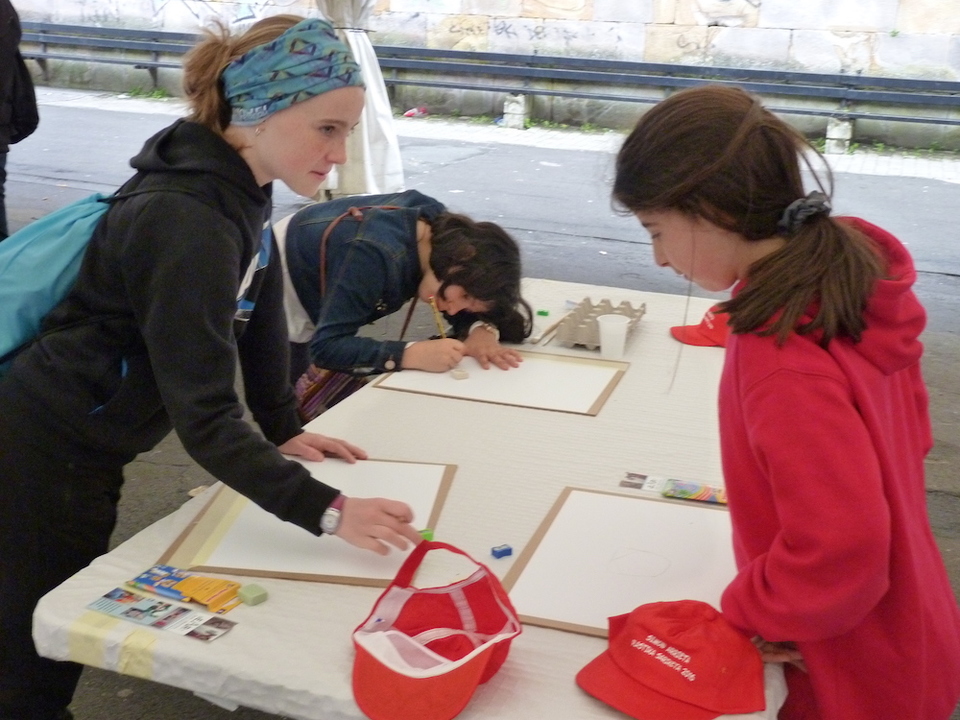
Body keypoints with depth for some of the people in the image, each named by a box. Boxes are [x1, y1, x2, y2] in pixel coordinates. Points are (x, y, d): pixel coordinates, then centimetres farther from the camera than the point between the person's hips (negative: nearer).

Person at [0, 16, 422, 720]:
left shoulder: (239, 181, -2)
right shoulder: (186, 221, -31)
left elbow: (261, 308, 7)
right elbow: (205, 415, -32)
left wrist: (285, 429, 5)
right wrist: (325, 510, -34)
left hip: (82, 448, 9)